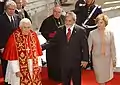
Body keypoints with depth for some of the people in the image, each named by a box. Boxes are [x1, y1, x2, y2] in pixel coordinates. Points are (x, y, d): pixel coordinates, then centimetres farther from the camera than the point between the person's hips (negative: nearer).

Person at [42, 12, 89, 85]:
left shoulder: (80, 30, -8)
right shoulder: (60, 30, 1)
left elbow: (85, 46, -7)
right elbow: (52, 42, 0)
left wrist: (85, 59, -9)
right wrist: (41, 47, -12)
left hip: (76, 62, -2)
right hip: (64, 62, 3)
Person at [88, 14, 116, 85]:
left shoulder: (110, 33, -5)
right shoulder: (92, 33, -9)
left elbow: (112, 47, 1)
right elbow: (89, 47, -8)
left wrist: (114, 59, 4)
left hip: (107, 58, 1)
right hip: (97, 58, -1)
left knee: (106, 77, 13)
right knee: (100, 79, 9)